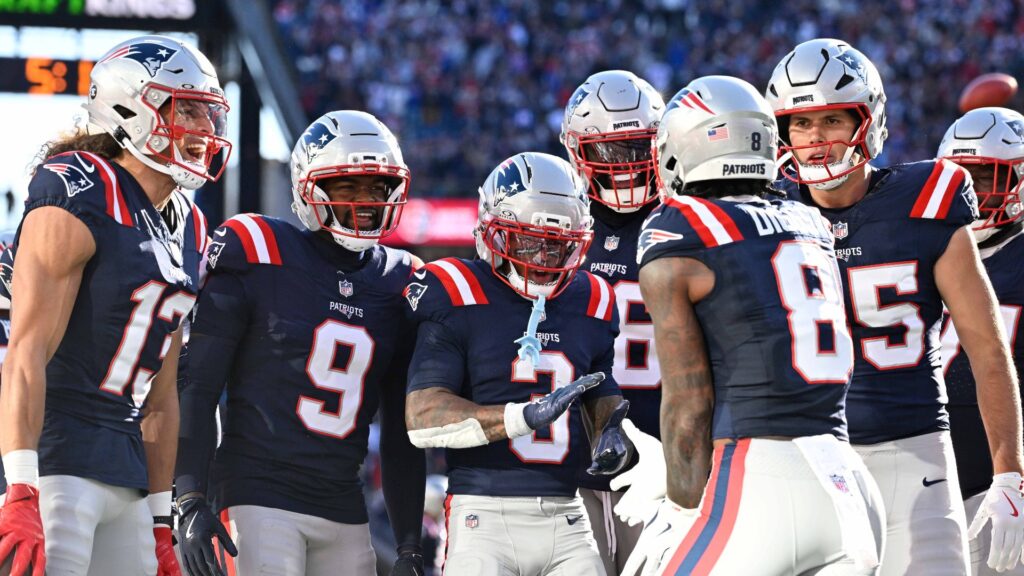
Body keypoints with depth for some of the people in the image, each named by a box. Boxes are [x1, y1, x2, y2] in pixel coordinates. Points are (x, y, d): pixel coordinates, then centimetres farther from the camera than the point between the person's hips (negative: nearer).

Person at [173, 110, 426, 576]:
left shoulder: (398, 285, 10)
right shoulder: (258, 259, -5)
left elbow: (401, 434, 15)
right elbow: (197, 389, -5)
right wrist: (190, 502, -12)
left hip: (344, 513, 6)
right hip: (261, 498, -6)